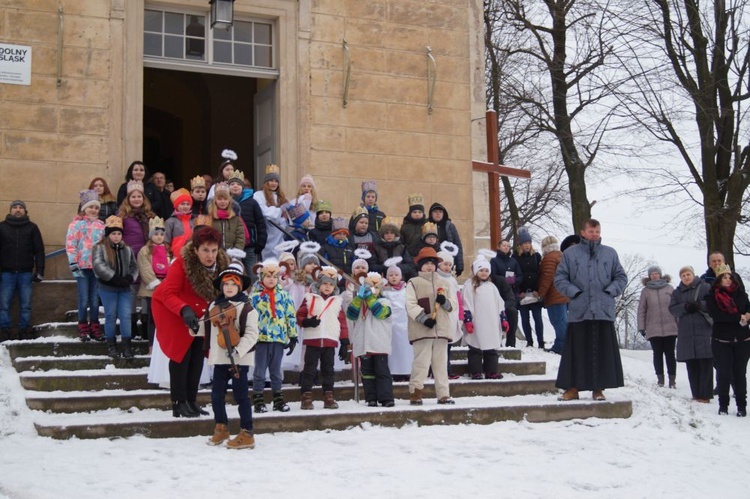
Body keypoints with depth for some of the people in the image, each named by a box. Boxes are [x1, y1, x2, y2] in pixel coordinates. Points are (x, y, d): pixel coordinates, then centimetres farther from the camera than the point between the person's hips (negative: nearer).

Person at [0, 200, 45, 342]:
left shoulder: (32, 227, 7)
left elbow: (39, 250, 5)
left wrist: (39, 271, -2)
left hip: (25, 273, 0)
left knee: (25, 305, 2)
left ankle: (24, 332, 9)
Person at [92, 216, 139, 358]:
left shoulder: (127, 249, 11)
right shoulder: (100, 247, -4)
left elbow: (134, 266, 9)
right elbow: (99, 266, -17)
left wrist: (129, 278, -11)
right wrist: (114, 278, -22)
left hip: (125, 288, 3)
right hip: (108, 288, -3)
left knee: (126, 316, -1)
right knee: (111, 317, 5)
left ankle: (126, 345, 3)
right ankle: (111, 345, 15)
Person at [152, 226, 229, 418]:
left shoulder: (223, 264, -16)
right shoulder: (182, 262, -29)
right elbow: (168, 294, -31)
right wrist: (184, 310, -47)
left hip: (199, 313, 5)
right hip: (172, 310, -5)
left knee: (197, 355, 6)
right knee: (181, 354, -8)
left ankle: (191, 402, 16)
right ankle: (179, 403, -1)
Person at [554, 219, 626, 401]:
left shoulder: (610, 253, 10)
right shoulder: (570, 253, 5)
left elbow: (621, 277, 14)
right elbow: (560, 278, 6)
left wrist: (611, 291, -2)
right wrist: (573, 292, -7)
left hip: (604, 311, 1)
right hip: (578, 311, -1)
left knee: (602, 351, 3)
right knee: (576, 351, 0)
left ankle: (598, 388, 10)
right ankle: (572, 387, 6)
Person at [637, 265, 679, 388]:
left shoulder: (669, 288, 5)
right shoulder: (646, 291, 6)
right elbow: (641, 310, 6)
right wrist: (641, 327, 2)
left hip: (670, 327, 0)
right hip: (653, 329, 0)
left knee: (670, 353, 1)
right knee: (657, 353, 2)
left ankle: (672, 379, 4)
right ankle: (660, 378, 8)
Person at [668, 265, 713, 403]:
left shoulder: (705, 288, 5)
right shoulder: (676, 292, 16)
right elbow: (672, 309, 6)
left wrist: (700, 305, -17)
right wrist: (685, 307, -12)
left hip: (704, 331, -4)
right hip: (686, 333, 4)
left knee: (705, 364, -7)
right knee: (691, 365, 2)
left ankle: (705, 395, -6)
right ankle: (696, 394, 7)